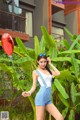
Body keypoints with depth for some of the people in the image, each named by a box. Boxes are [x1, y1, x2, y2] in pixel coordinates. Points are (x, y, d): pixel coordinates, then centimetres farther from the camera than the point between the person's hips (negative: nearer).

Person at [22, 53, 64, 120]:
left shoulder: (48, 70, 19)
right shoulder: (36, 72, 4)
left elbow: (58, 73, 3)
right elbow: (34, 86, 0)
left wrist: (50, 64, 12)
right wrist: (29, 93, -20)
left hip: (48, 99, 5)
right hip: (41, 98, -5)